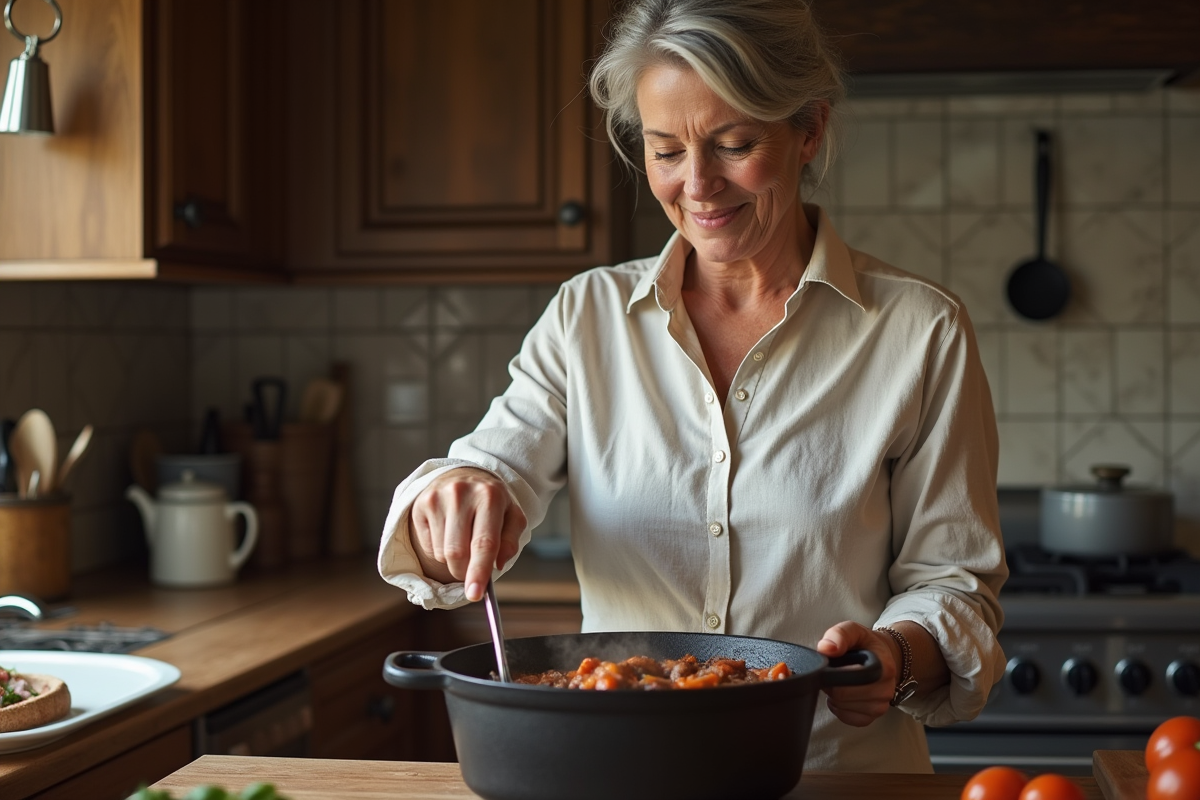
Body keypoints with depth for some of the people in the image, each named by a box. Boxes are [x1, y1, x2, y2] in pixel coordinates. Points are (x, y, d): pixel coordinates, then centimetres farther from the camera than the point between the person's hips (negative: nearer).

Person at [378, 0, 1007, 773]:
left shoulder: (919, 332, 1)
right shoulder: (588, 317, 9)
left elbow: (952, 576, 3)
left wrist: (898, 653, -16)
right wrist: (451, 500, -20)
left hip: (842, 768, -2)